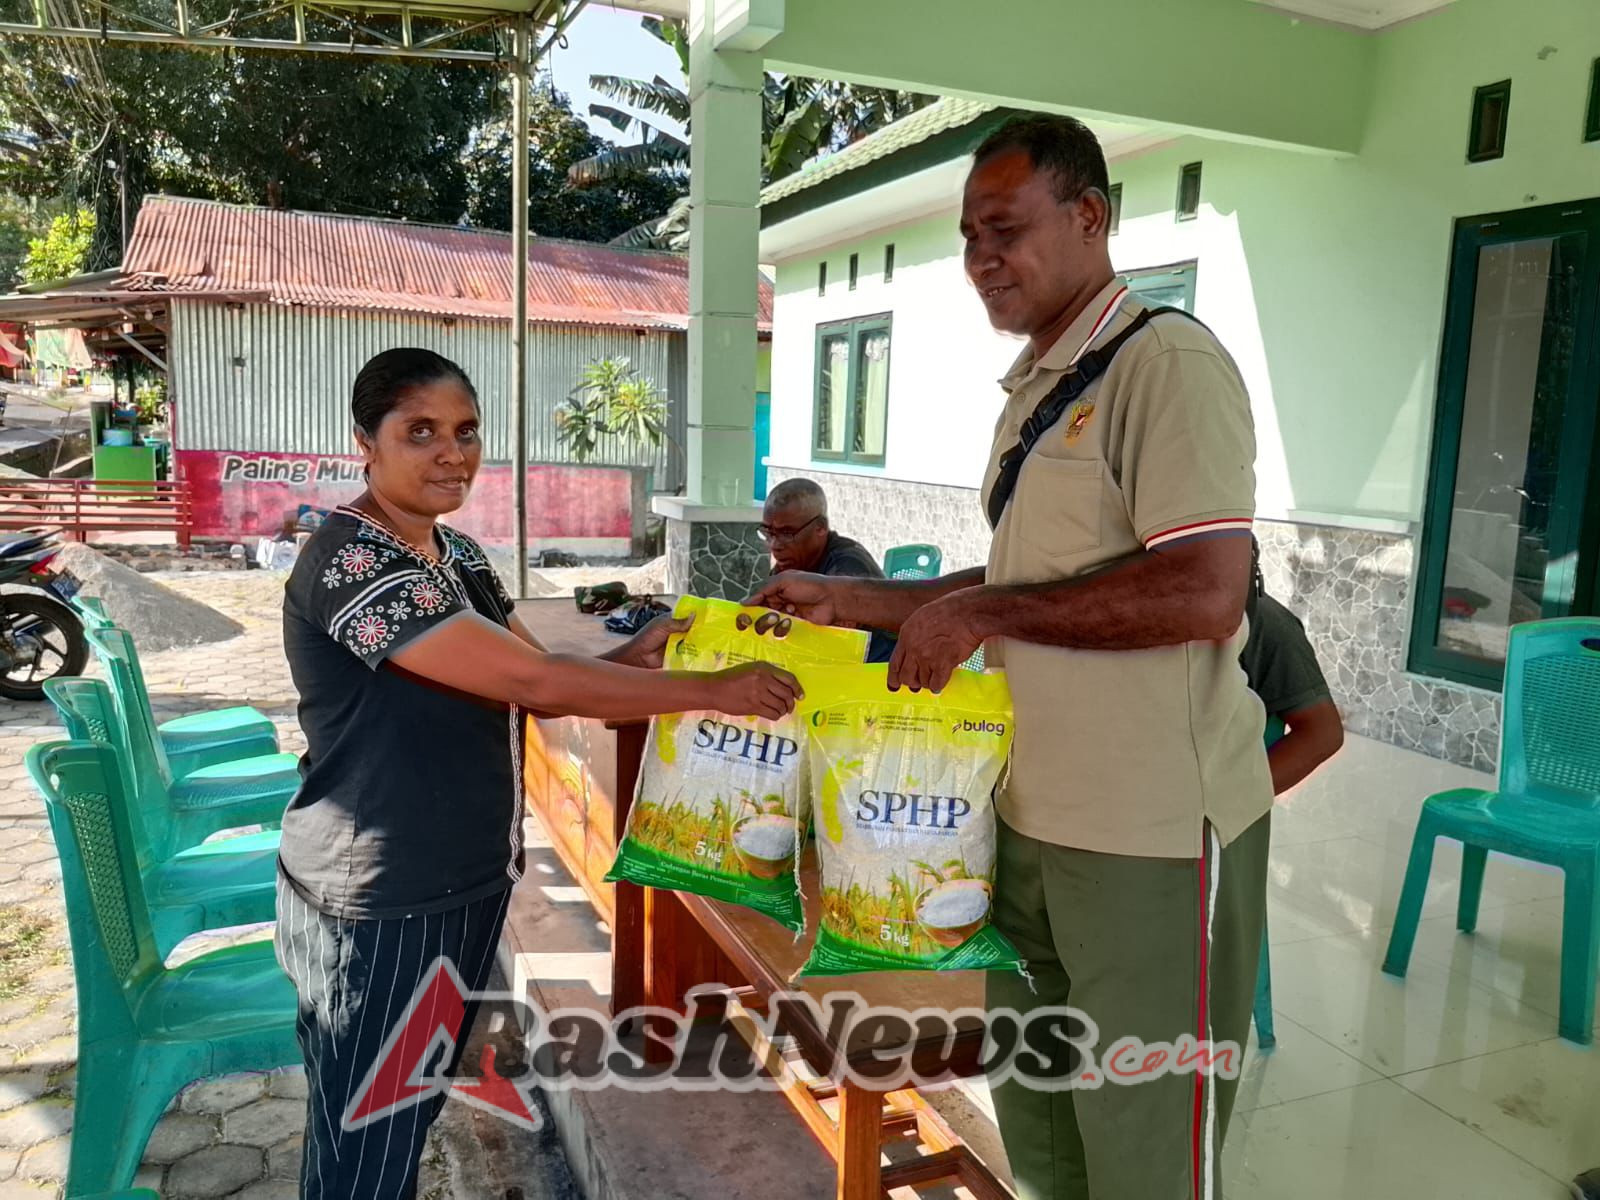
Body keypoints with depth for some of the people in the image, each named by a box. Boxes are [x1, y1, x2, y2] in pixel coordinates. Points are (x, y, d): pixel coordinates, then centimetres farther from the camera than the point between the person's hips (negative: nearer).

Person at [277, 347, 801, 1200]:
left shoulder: (455, 552, 6)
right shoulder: (351, 562, -23)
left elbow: (534, 681, 6)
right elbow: (534, 684, -28)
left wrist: (631, 660, -13)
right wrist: (713, 692, -22)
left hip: (464, 881, 8)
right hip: (379, 903, -8)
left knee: (416, 1108, 24)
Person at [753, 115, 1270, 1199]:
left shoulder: (1167, 362, -14)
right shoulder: (1035, 391, 13)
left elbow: (1206, 592, -24)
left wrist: (986, 614, -18)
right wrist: (846, 599, 14)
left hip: (1151, 829, -8)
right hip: (1035, 817, 8)